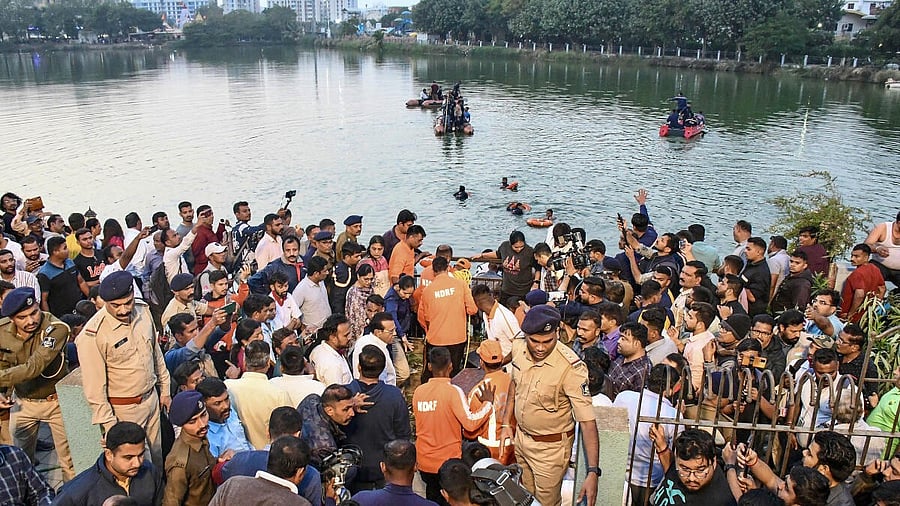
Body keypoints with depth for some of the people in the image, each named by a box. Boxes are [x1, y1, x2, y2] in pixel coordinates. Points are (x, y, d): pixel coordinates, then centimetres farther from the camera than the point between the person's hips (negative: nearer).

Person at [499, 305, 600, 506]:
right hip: (520, 436, 6)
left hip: (550, 447, -5)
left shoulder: (570, 367, -31)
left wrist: (593, 473, -36)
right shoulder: (519, 348, -12)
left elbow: (587, 421, -30)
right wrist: (507, 424, 8)